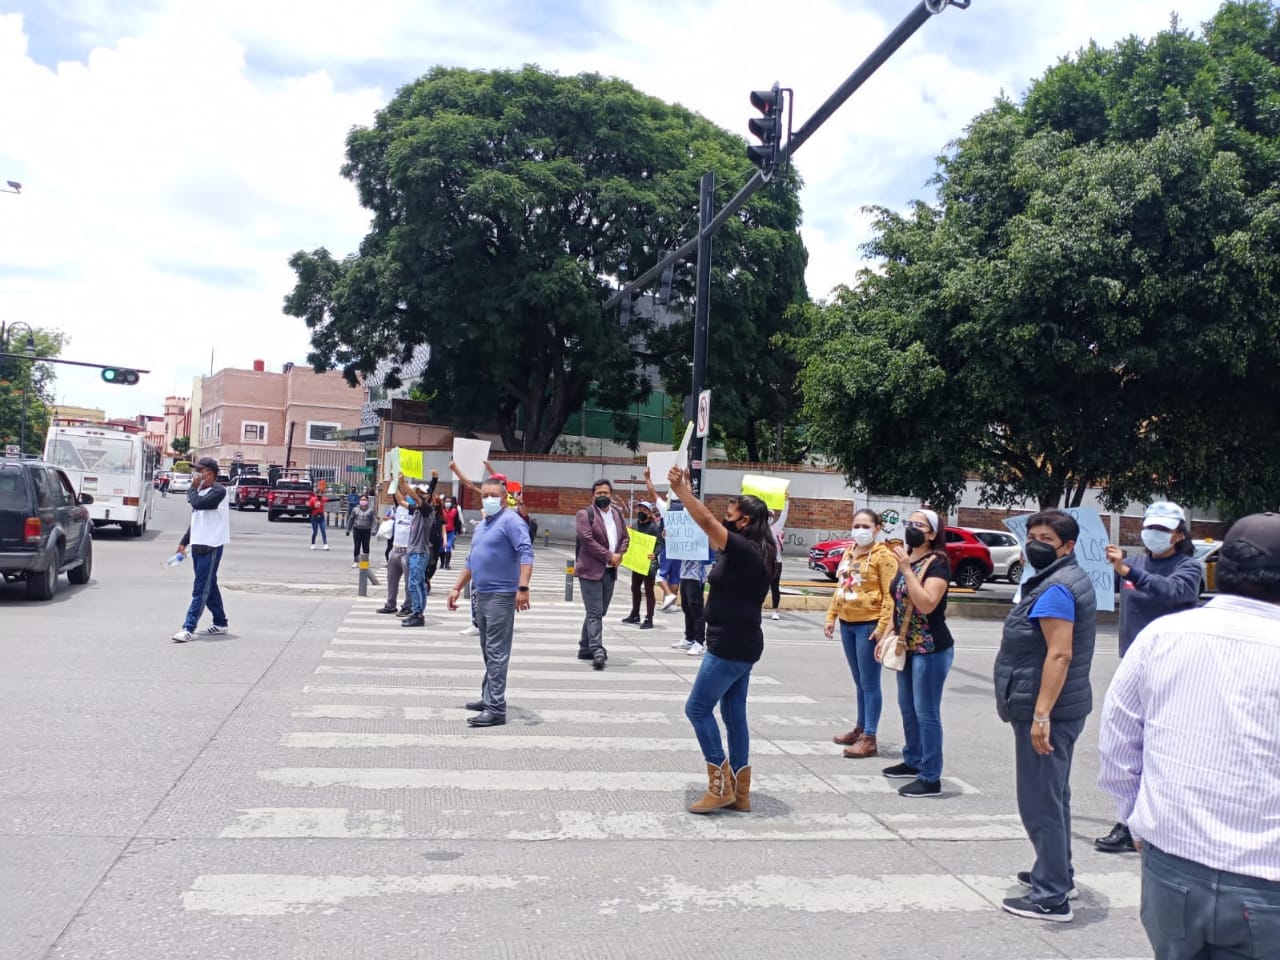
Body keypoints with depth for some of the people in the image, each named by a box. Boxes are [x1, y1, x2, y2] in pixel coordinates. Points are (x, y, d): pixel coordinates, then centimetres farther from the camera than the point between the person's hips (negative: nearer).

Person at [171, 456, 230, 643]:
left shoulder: (218, 491, -12)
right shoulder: (201, 491, 15)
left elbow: (198, 503, -28)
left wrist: (193, 488, -9)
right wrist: (184, 542, 17)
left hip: (211, 546, -9)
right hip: (198, 545, 9)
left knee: (201, 589, -8)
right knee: (209, 587, 15)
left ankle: (189, 629, -10)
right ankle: (220, 623, 24)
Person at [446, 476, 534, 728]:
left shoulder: (510, 520, -10)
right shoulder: (481, 526, 18)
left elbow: (526, 553, -22)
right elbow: (471, 560, 26)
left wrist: (522, 588, -31)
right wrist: (457, 588, 24)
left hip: (501, 595, -9)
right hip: (481, 594, 9)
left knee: (497, 653, -9)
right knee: (488, 651, 15)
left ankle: (496, 709, -9)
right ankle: (489, 698, 25)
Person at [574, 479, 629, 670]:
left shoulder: (618, 514, 13)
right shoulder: (585, 514, -6)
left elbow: (625, 537, 17)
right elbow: (587, 540, -15)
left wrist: (619, 555, -3)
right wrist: (609, 556, -14)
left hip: (610, 571, 7)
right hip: (591, 570, -7)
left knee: (599, 612, 13)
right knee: (595, 612, -10)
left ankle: (585, 648, 24)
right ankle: (597, 650, -13)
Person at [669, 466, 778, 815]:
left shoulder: (747, 550, -18)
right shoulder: (746, 550, 8)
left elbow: (707, 522, -22)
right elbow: (711, 525, 16)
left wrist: (681, 489, -12)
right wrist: (685, 490, 13)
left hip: (731, 646, -10)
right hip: (737, 644, 10)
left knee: (698, 708, -2)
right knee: (734, 714, 12)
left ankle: (721, 786, 3)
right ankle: (739, 791, 18)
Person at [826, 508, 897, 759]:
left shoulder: (883, 555, -11)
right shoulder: (849, 553, 13)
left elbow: (890, 594, -15)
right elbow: (840, 587, 19)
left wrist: (883, 626, -20)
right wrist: (831, 617, 14)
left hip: (869, 625, -8)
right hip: (847, 624, 8)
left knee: (870, 683, -3)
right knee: (859, 681, 17)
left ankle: (869, 739, 0)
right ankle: (860, 728, 27)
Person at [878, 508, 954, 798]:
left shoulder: (938, 563, -13)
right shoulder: (907, 560, 12)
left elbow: (927, 604, -26)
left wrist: (907, 570, -26)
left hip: (931, 649, -9)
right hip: (907, 647, 9)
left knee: (926, 712, -5)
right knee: (907, 707, 18)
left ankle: (931, 778, 1)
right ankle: (912, 762, 32)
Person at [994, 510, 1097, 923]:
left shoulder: (1055, 588, -18)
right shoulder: (1067, 579, 15)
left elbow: (1059, 654, -26)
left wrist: (1041, 713, -29)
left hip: (1046, 709, -11)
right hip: (1059, 707, 11)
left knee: (1039, 801, -5)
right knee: (1053, 796, 21)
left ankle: (1051, 896, 0)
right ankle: (1057, 874, 33)